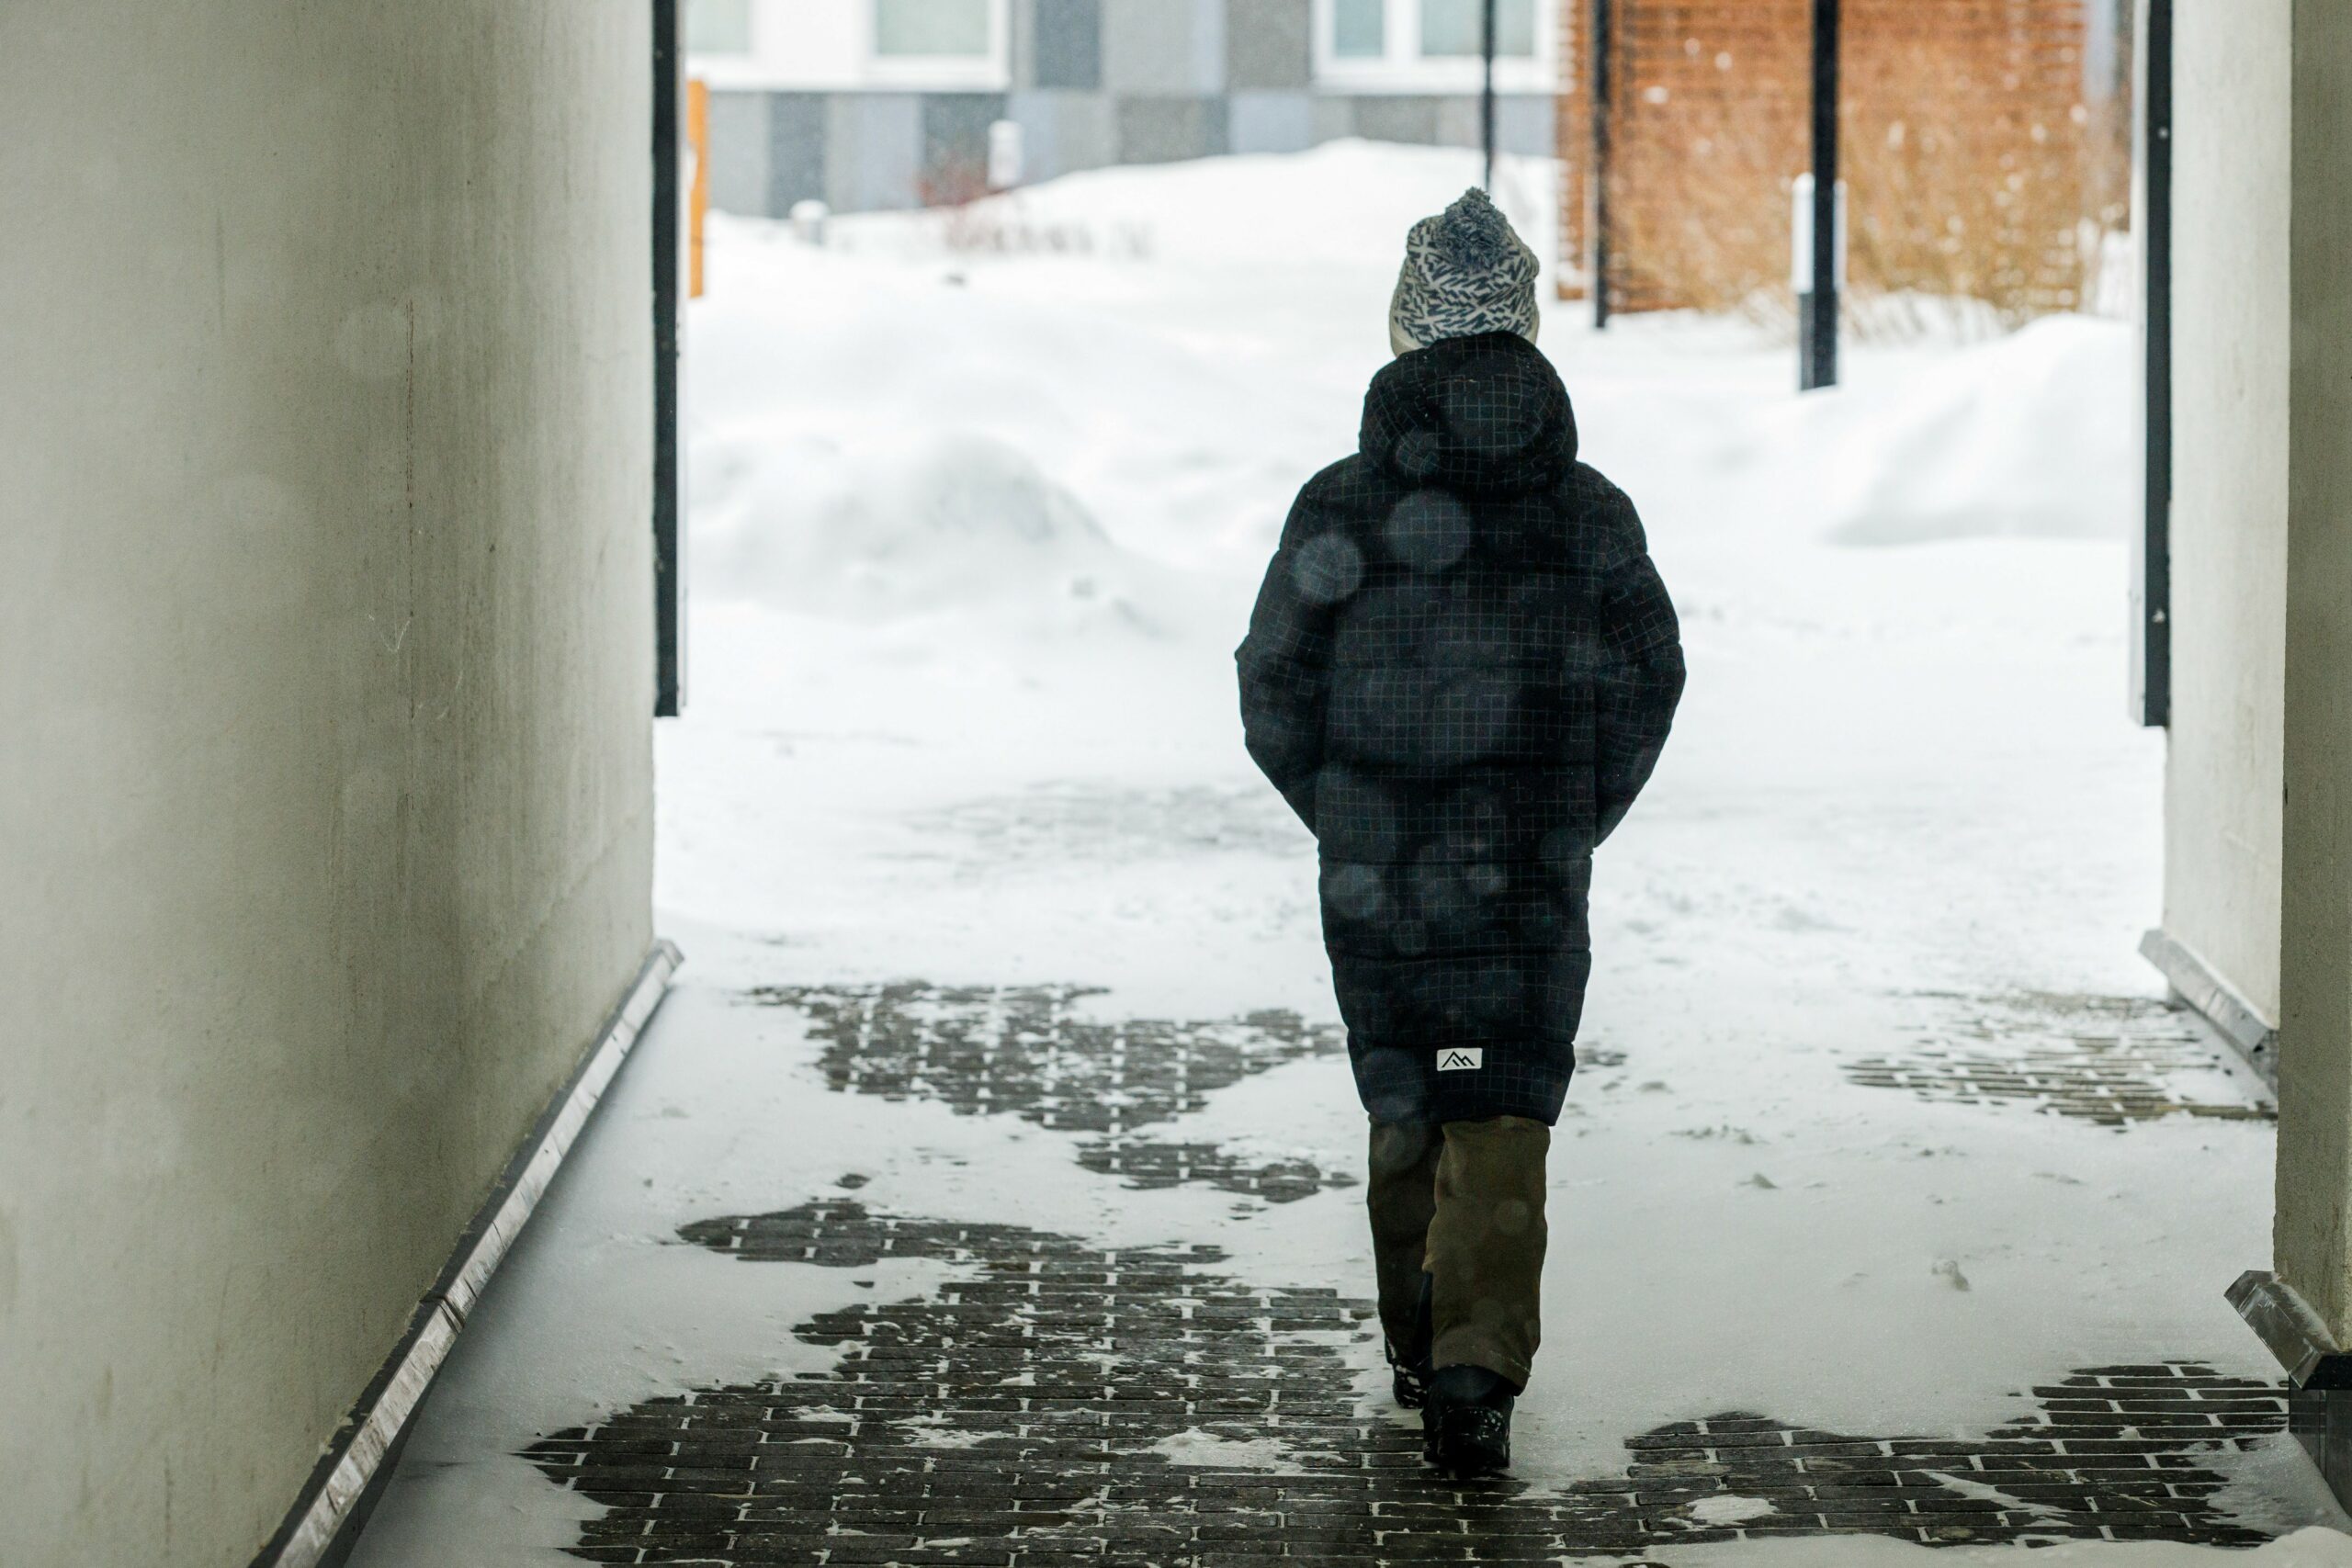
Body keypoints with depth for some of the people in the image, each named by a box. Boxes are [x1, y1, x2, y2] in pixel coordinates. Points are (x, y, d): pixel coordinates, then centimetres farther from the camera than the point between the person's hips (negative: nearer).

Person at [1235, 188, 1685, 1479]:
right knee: (1502, 1122, 1)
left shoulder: (1340, 509, -6)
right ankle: (1475, 1374, -12)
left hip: (1374, 875, 1)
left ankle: (1420, 1350, 29)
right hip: (1531, 881, -1)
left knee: (1404, 1110, 17)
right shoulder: (1587, 510, -3)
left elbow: (1273, 693, -1)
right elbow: (1648, 680, 4)